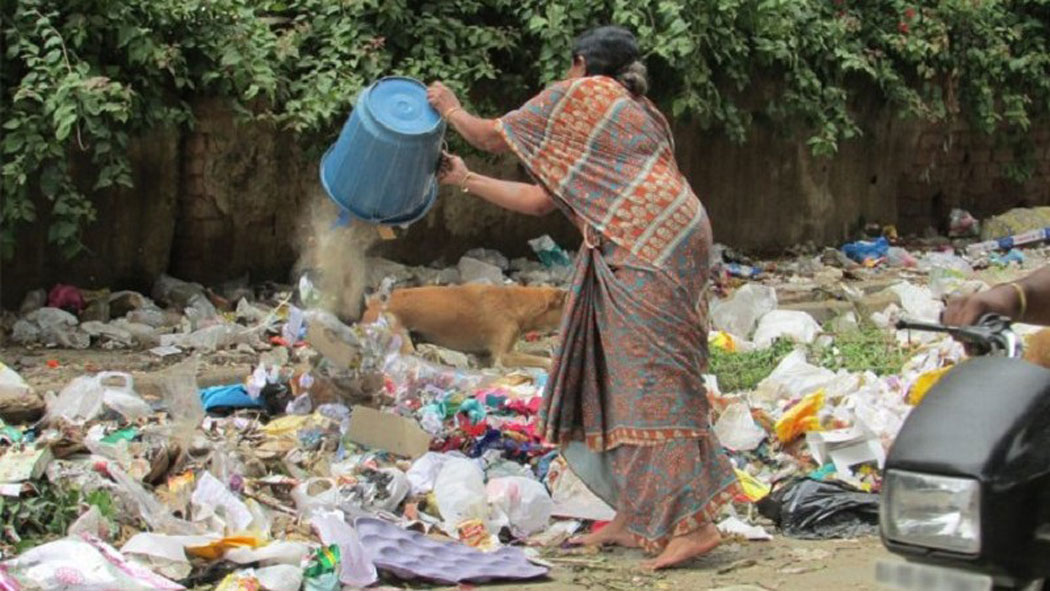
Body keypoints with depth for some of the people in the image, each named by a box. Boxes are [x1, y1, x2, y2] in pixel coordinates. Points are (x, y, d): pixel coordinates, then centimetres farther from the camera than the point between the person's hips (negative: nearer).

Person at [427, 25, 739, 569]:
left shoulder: (582, 95, 4)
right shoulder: (632, 113, 30)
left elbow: (494, 137, 12)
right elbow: (540, 201, 28)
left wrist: (451, 109, 31)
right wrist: (467, 181, 35)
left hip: (648, 251, -10)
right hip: (647, 253, 10)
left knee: (652, 381, -12)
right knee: (618, 381, 12)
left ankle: (693, 522, -16)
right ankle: (633, 518, 16)